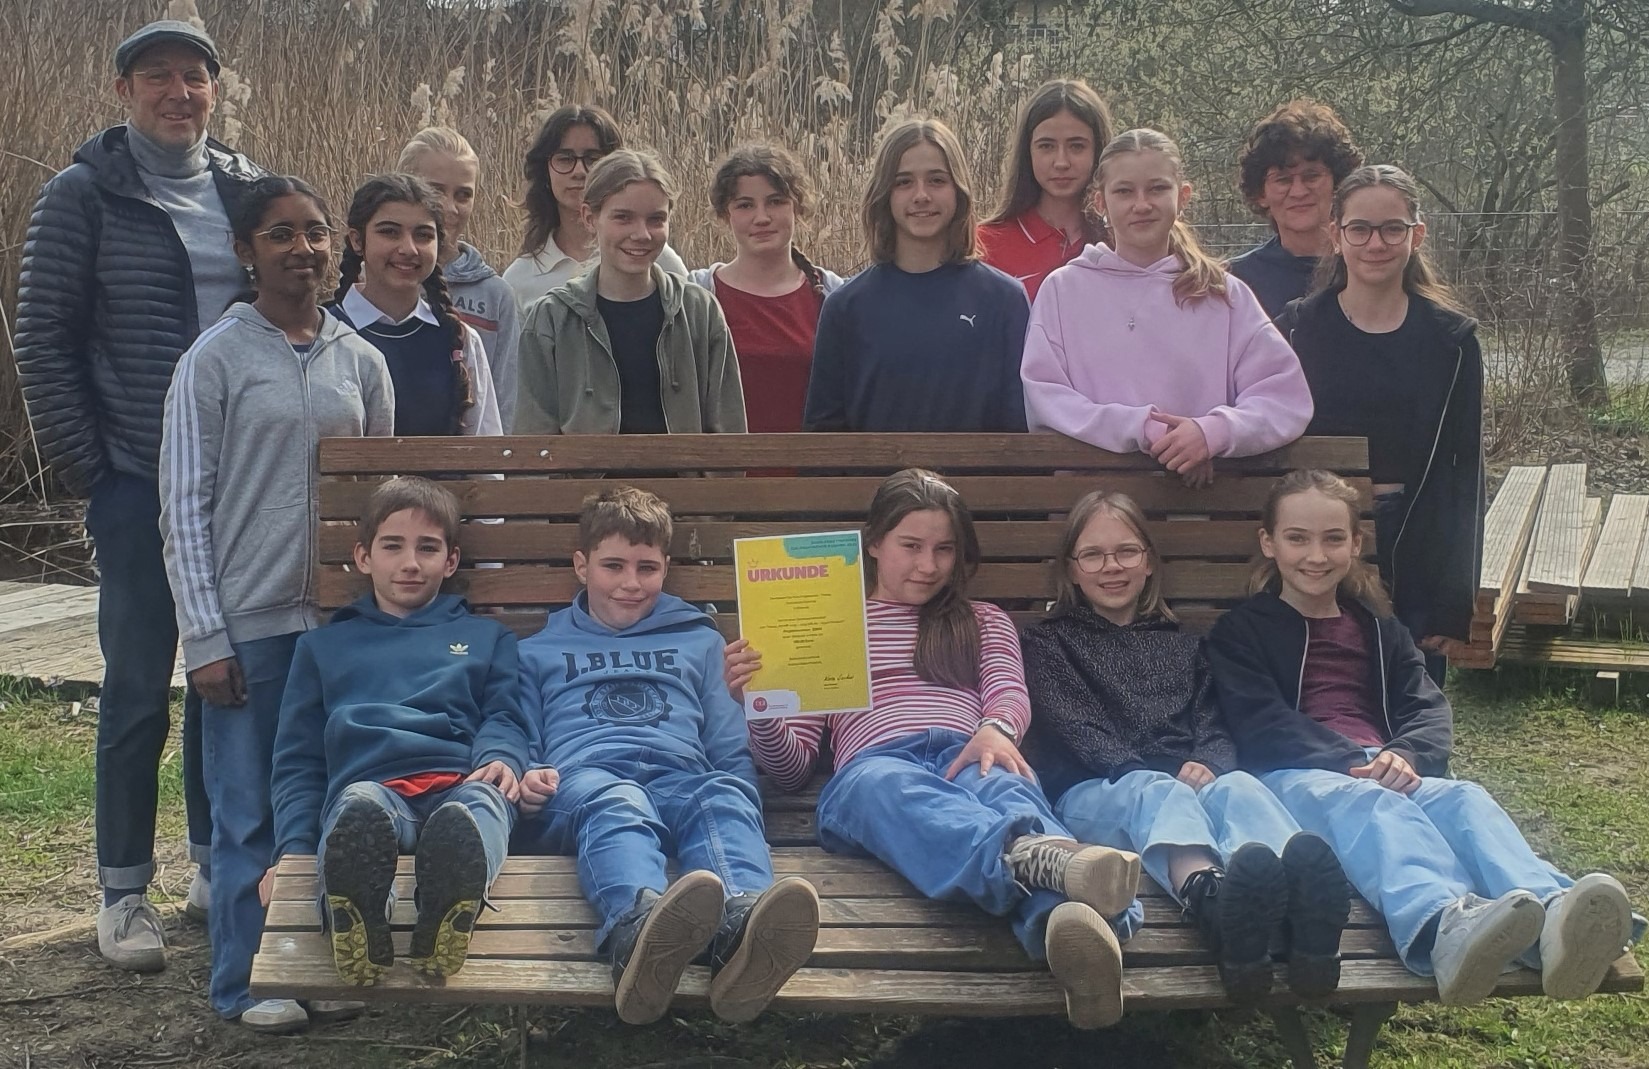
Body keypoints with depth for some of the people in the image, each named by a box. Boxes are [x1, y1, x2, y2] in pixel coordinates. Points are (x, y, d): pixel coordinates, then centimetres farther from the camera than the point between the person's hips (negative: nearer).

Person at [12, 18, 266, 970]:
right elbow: (43, 339, -3)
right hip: (140, 486, -4)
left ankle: (218, 867, 24)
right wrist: (84, 466, -7)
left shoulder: (250, 189, 8)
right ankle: (125, 892, 12)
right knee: (138, 689, 0)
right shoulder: (86, 195, -3)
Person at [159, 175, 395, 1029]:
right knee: (249, 807, 3)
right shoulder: (216, 359, -3)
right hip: (250, 621, -3)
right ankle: (247, 980, 15)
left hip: (345, 614, 4)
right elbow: (183, 507, -5)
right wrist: (204, 636, -9)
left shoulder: (361, 363, 8)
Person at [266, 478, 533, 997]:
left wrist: (501, 759, -8)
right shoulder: (324, 646, 33)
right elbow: (298, 762, 25)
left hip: (458, 784, 0)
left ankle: (446, 915, -72)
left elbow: (505, 718, 19)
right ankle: (355, 916, -72)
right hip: (369, 785, 0)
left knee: (482, 801, -41)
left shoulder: (486, 638, 34)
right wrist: (294, 847, 5)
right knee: (358, 807, -40)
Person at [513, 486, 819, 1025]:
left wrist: (739, 802, 6)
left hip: (679, 777, 1)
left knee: (722, 800, -37)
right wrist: (527, 779, 1)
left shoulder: (699, 640, 33)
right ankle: (641, 924, -74)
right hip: (585, 777, -1)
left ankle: (739, 929, -70)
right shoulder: (539, 652, 33)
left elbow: (732, 753, 28)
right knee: (616, 804, -40)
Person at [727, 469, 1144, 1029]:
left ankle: (1068, 919, -73)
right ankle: (1046, 859, -73)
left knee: (1004, 788, -39)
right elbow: (790, 769, 23)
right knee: (901, 794, -41)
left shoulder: (986, 623, 35)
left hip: (969, 758, 2)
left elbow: (1010, 693, 11)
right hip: (872, 767, -1)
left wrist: (996, 730, -14)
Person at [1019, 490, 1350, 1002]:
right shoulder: (1048, 643, 18)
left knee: (1236, 786, -33)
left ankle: (1301, 895, -70)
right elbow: (1074, 730, 1)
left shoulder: (1179, 645, 30)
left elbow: (1214, 725, 16)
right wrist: (1156, 776, -15)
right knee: (1158, 794, -39)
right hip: (1092, 793, -3)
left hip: (1187, 782, 3)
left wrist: (1206, 764, -10)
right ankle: (1210, 897, -76)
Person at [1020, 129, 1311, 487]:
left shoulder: (1223, 294, 12)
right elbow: (1043, 398, -1)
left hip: (1202, 493, 1)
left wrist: (1214, 431, -15)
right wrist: (1141, 428, -13)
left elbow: (1287, 396, 4)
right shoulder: (1063, 289, 10)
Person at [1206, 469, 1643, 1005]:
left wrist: (1403, 756, -12)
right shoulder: (1241, 630, 14)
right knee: (1369, 805, -39)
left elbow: (1430, 709, 13)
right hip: (1293, 779, -4)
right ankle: (1444, 926, -72)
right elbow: (1263, 728, -1)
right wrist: (1357, 762, -16)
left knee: (1463, 796, -30)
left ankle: (1549, 920, -62)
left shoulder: (1378, 629, 28)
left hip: (1383, 777, 4)